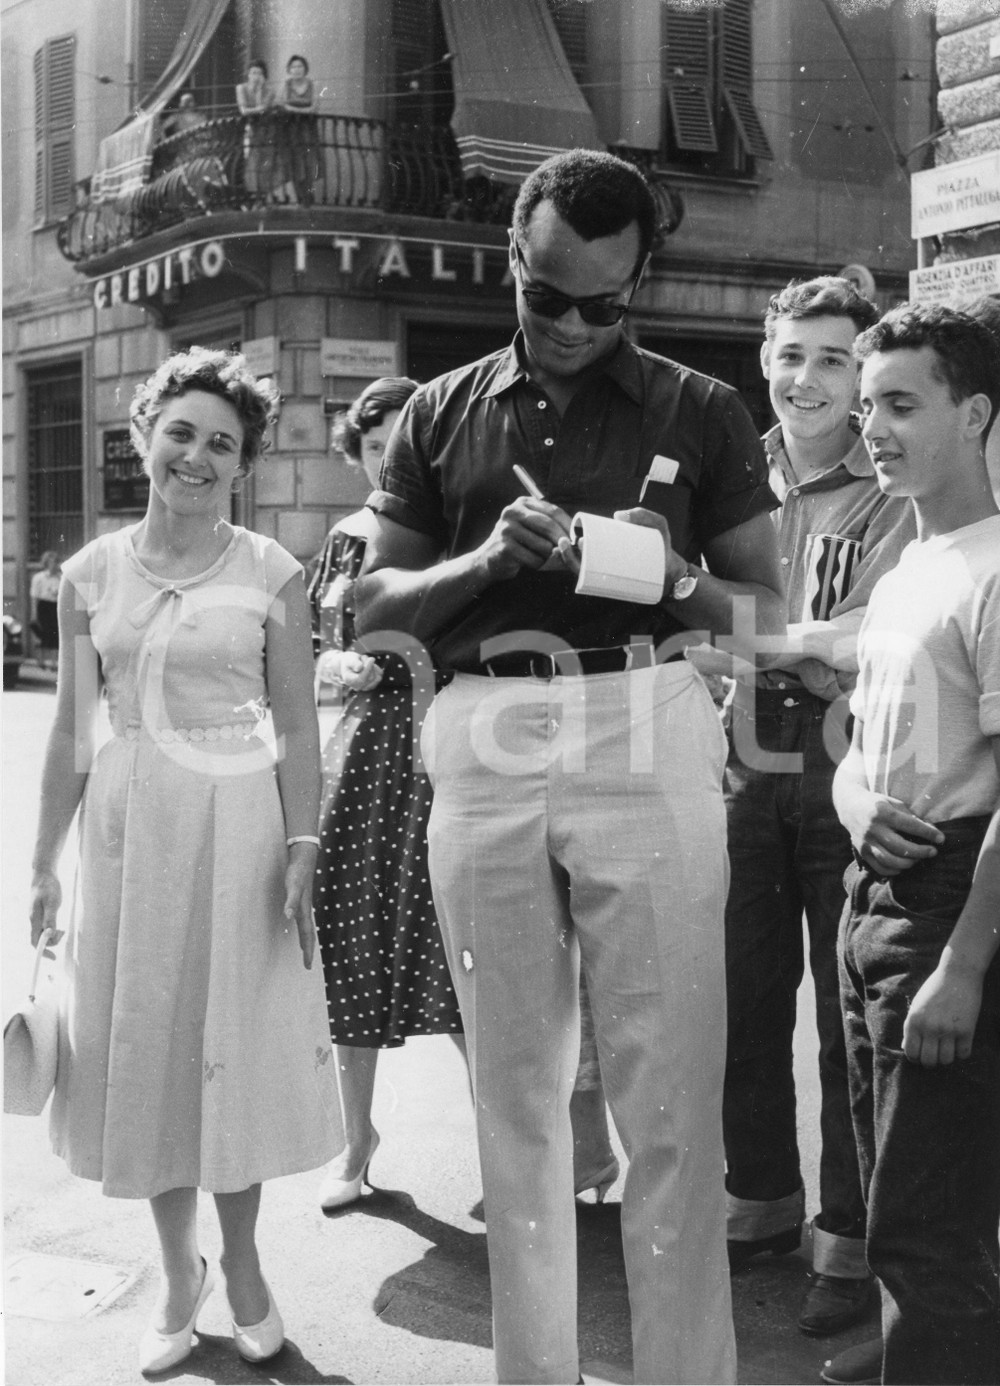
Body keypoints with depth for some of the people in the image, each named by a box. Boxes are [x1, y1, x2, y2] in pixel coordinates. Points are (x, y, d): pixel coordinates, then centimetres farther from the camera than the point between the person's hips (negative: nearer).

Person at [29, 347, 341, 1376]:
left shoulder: (271, 575, -4)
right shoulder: (91, 575, 3)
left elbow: (298, 729, -3)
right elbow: (71, 732, 6)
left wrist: (302, 846, -11)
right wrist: (45, 862, 6)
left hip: (236, 825, -2)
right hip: (125, 827, 3)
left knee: (237, 1045, 6)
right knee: (143, 1046, 10)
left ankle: (242, 1263, 27)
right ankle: (178, 1273, 28)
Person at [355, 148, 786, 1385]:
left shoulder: (702, 414, 8)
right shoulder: (440, 416, 13)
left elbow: (766, 614, 8)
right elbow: (377, 605, 11)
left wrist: (678, 578, -13)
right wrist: (487, 560, -7)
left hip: (648, 744, -2)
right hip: (486, 756, 2)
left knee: (667, 1097, -2)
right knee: (514, 1093, 9)